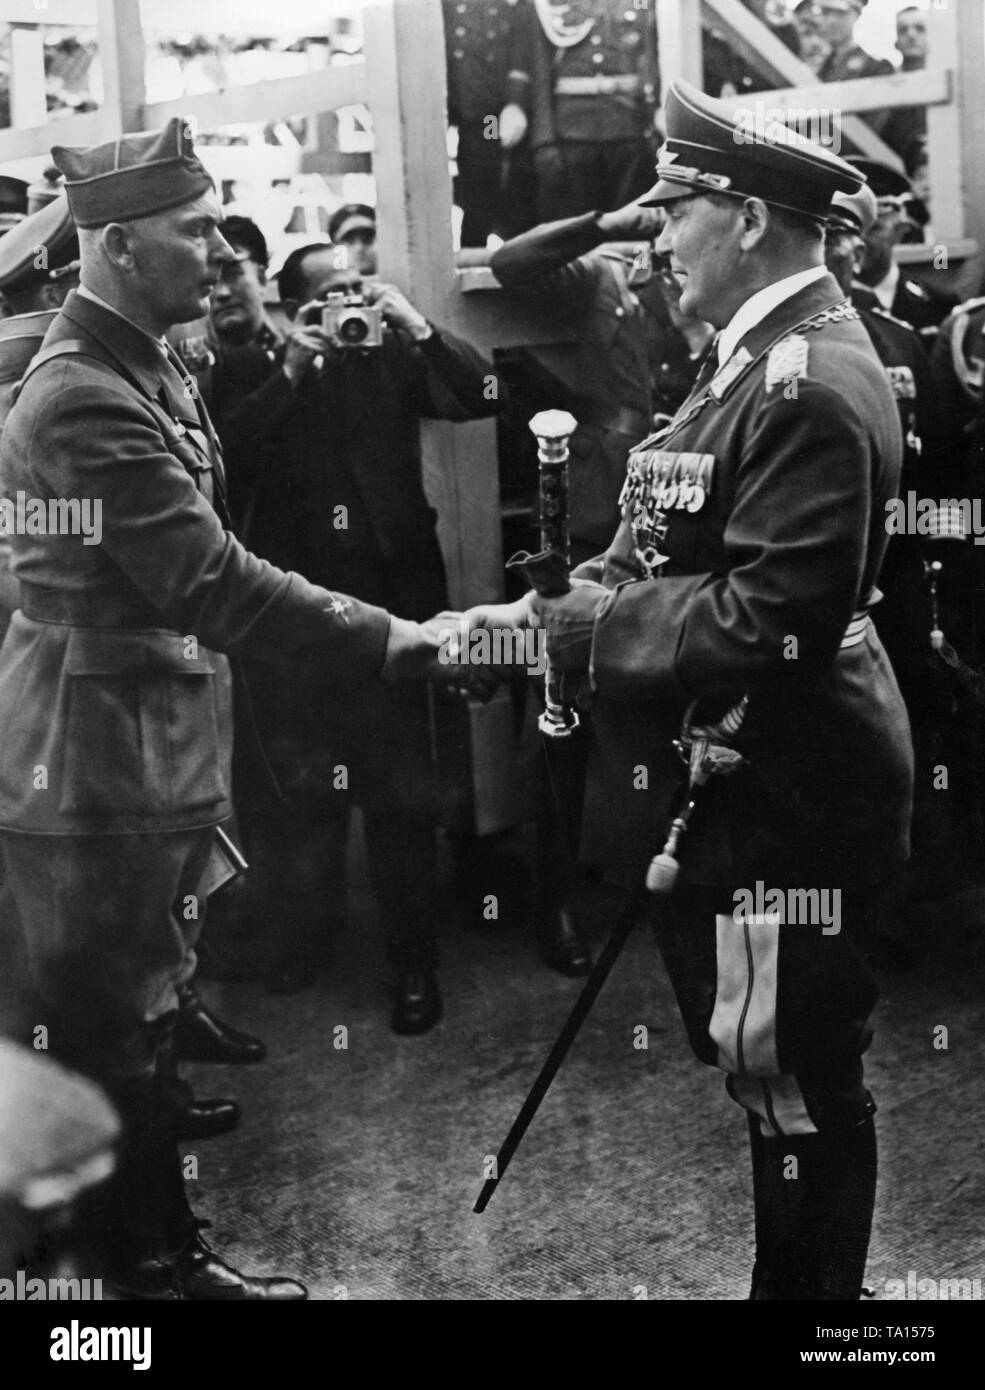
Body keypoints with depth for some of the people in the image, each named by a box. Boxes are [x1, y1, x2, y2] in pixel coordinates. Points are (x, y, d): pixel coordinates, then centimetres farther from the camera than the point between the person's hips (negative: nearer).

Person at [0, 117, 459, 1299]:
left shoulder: (145, 369, 13)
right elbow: (212, 584, -26)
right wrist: (395, 643, -25)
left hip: (153, 757, 10)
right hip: (97, 769, -10)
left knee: (136, 1021, 17)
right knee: (106, 1034, 3)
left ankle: (169, 1251, 30)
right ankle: (142, 1262, 17)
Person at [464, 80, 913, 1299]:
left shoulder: (813, 385, -19)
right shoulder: (759, 359, 12)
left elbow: (766, 619, -26)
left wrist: (576, 631, -18)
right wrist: (552, 613, 1)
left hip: (776, 796, -10)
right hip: (736, 780, 10)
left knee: (796, 1089, 6)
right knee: (783, 1083, 22)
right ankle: (800, 1276, 38)